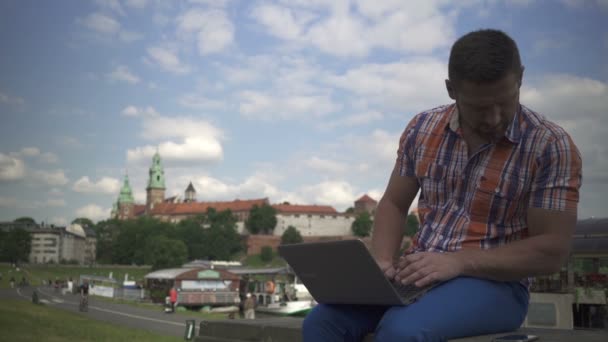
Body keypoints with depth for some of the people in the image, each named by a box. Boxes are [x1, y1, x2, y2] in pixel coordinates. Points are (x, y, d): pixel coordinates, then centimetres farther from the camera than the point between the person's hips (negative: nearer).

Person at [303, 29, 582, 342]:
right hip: (418, 273, 4)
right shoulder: (422, 129, 4)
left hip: (493, 281, -4)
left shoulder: (551, 146, -10)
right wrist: (382, 262, -9)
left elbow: (552, 250, -13)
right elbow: (393, 205, 11)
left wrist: (458, 262, -23)